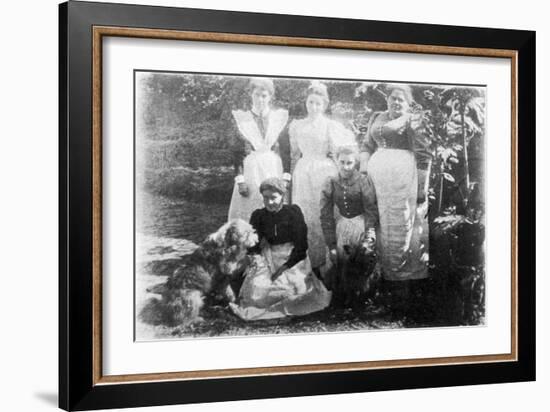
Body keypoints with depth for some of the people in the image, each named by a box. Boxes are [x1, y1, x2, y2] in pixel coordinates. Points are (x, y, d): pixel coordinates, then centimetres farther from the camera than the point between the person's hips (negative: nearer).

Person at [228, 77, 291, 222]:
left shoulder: (280, 117, 5)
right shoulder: (242, 119, 3)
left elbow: (286, 150, 4)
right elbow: (237, 152, 1)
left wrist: (286, 177, -4)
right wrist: (240, 180, -7)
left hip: (274, 170, 1)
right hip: (250, 171, -1)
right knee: (248, 215, -3)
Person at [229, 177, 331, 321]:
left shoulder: (293, 211, -3)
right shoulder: (258, 215, 4)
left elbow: (301, 244, -6)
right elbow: (254, 246, 3)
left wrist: (286, 265, -15)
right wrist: (257, 259, -19)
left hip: (293, 257, -2)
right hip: (268, 258, 2)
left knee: (299, 289, -23)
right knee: (257, 290, -20)